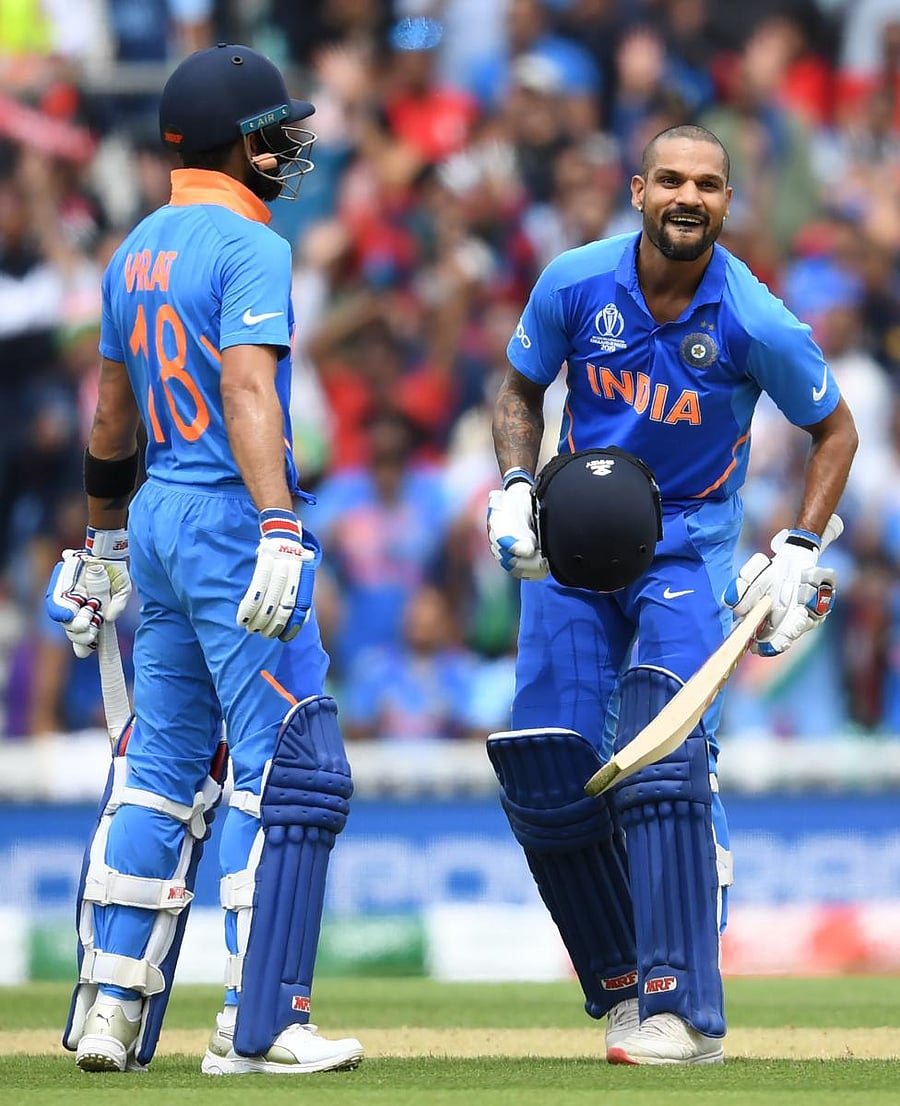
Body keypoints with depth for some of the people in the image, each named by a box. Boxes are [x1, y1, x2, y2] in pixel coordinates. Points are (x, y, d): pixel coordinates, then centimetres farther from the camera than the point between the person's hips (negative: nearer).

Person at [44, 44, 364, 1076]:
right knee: (290, 769, -6)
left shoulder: (136, 252, 15)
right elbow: (249, 393, -23)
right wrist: (278, 528, -32)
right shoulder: (248, 248, -11)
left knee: (161, 766, 13)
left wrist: (103, 543, 30)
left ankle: (109, 1007, 10)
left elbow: (111, 418, 21)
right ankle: (256, 1028, -9)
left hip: (154, 519, 9)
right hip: (229, 516, -9)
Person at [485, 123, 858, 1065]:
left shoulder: (756, 324, -15)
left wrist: (800, 554, -8)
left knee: (661, 761, -21)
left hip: (691, 550, -3)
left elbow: (834, 429, 1)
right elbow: (520, 389, 9)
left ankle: (684, 1012, -20)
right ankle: (623, 986, 14)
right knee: (546, 777, -5)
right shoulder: (575, 284, -9)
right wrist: (514, 487, -8)